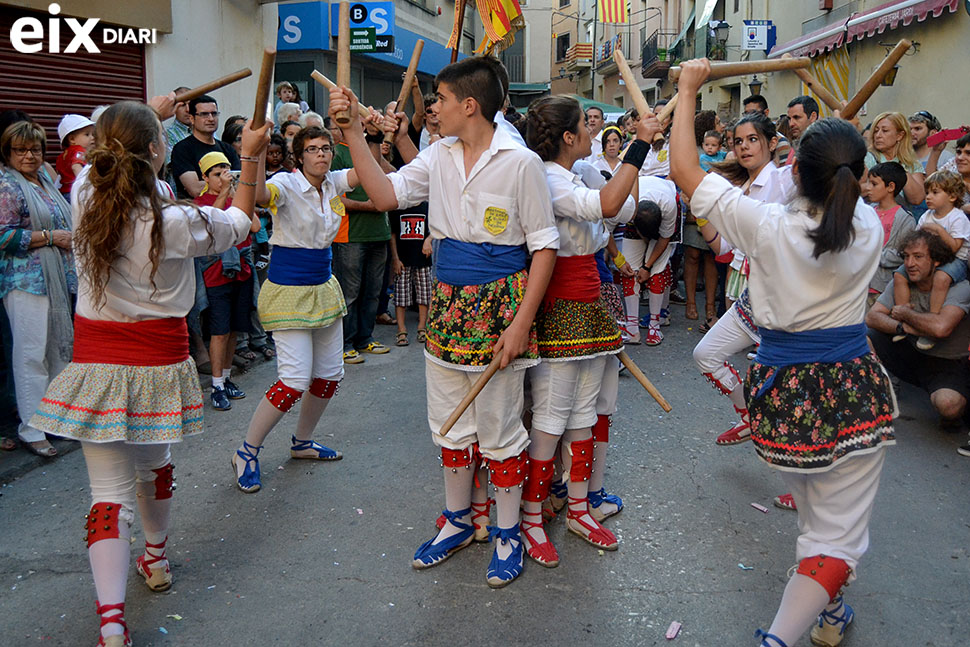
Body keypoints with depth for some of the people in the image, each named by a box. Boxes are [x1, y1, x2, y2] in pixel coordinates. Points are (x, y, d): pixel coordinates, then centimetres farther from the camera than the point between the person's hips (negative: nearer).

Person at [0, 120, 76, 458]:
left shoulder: (45, 180, 16)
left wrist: (71, 237, 10)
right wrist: (51, 237, -15)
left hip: (57, 278, 9)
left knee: (61, 345, 13)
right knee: (32, 353, -6)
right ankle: (31, 429, 1)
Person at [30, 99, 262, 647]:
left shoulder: (85, 196, -6)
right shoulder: (174, 221, -17)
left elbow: (108, 156, 18)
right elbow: (238, 223, 2)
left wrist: (149, 113, 31)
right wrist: (251, 157, 10)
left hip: (97, 359, 2)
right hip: (159, 360, -1)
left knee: (111, 489, 1)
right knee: (156, 464, 23)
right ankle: (156, 559, 45)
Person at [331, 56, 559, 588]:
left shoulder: (520, 162, -11)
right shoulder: (439, 156, 7)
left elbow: (544, 245, -10)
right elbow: (387, 193, 1)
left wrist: (521, 323, -15)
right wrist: (353, 131, -4)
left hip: (499, 303, -6)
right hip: (447, 303, 6)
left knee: (499, 425, 4)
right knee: (450, 420, 15)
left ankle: (508, 533, 24)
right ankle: (458, 520, 34)